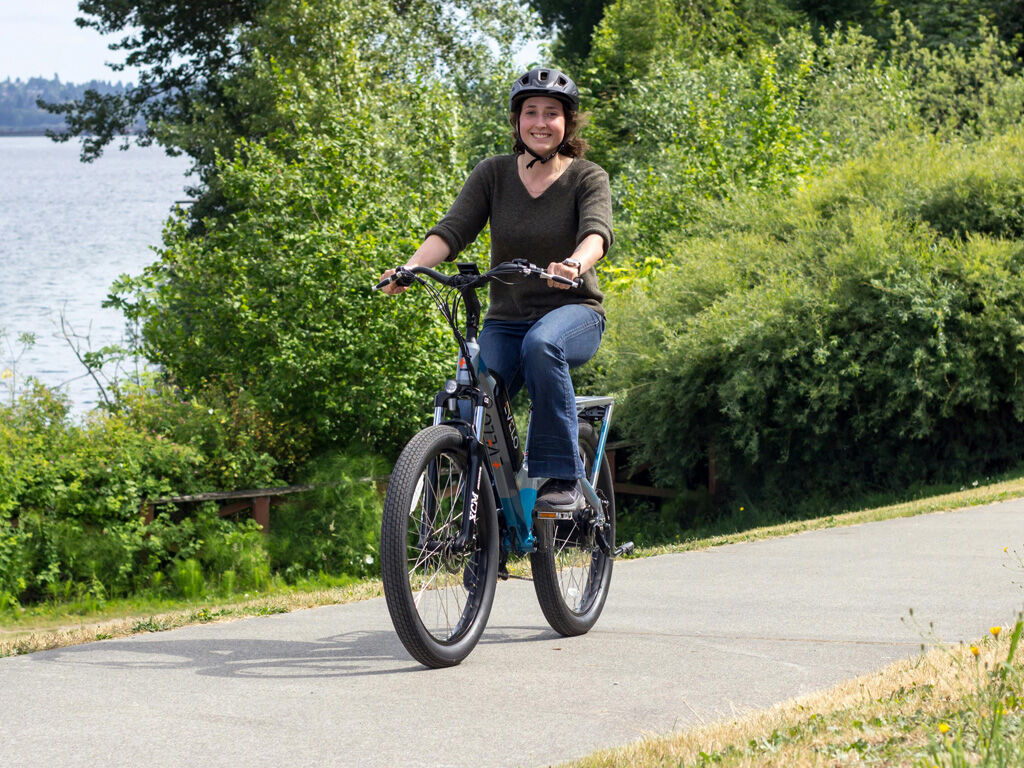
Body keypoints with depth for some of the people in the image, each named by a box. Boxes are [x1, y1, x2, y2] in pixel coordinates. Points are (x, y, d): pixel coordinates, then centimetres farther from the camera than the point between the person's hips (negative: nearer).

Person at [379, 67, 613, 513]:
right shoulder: (493, 174, 2)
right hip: (506, 320, 3)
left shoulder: (587, 178, -4)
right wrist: (412, 266, -31)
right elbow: (453, 228, -10)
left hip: (573, 312, -3)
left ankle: (563, 479, -29)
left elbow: (596, 230, -24)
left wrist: (576, 265, -48)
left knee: (541, 344, -37)